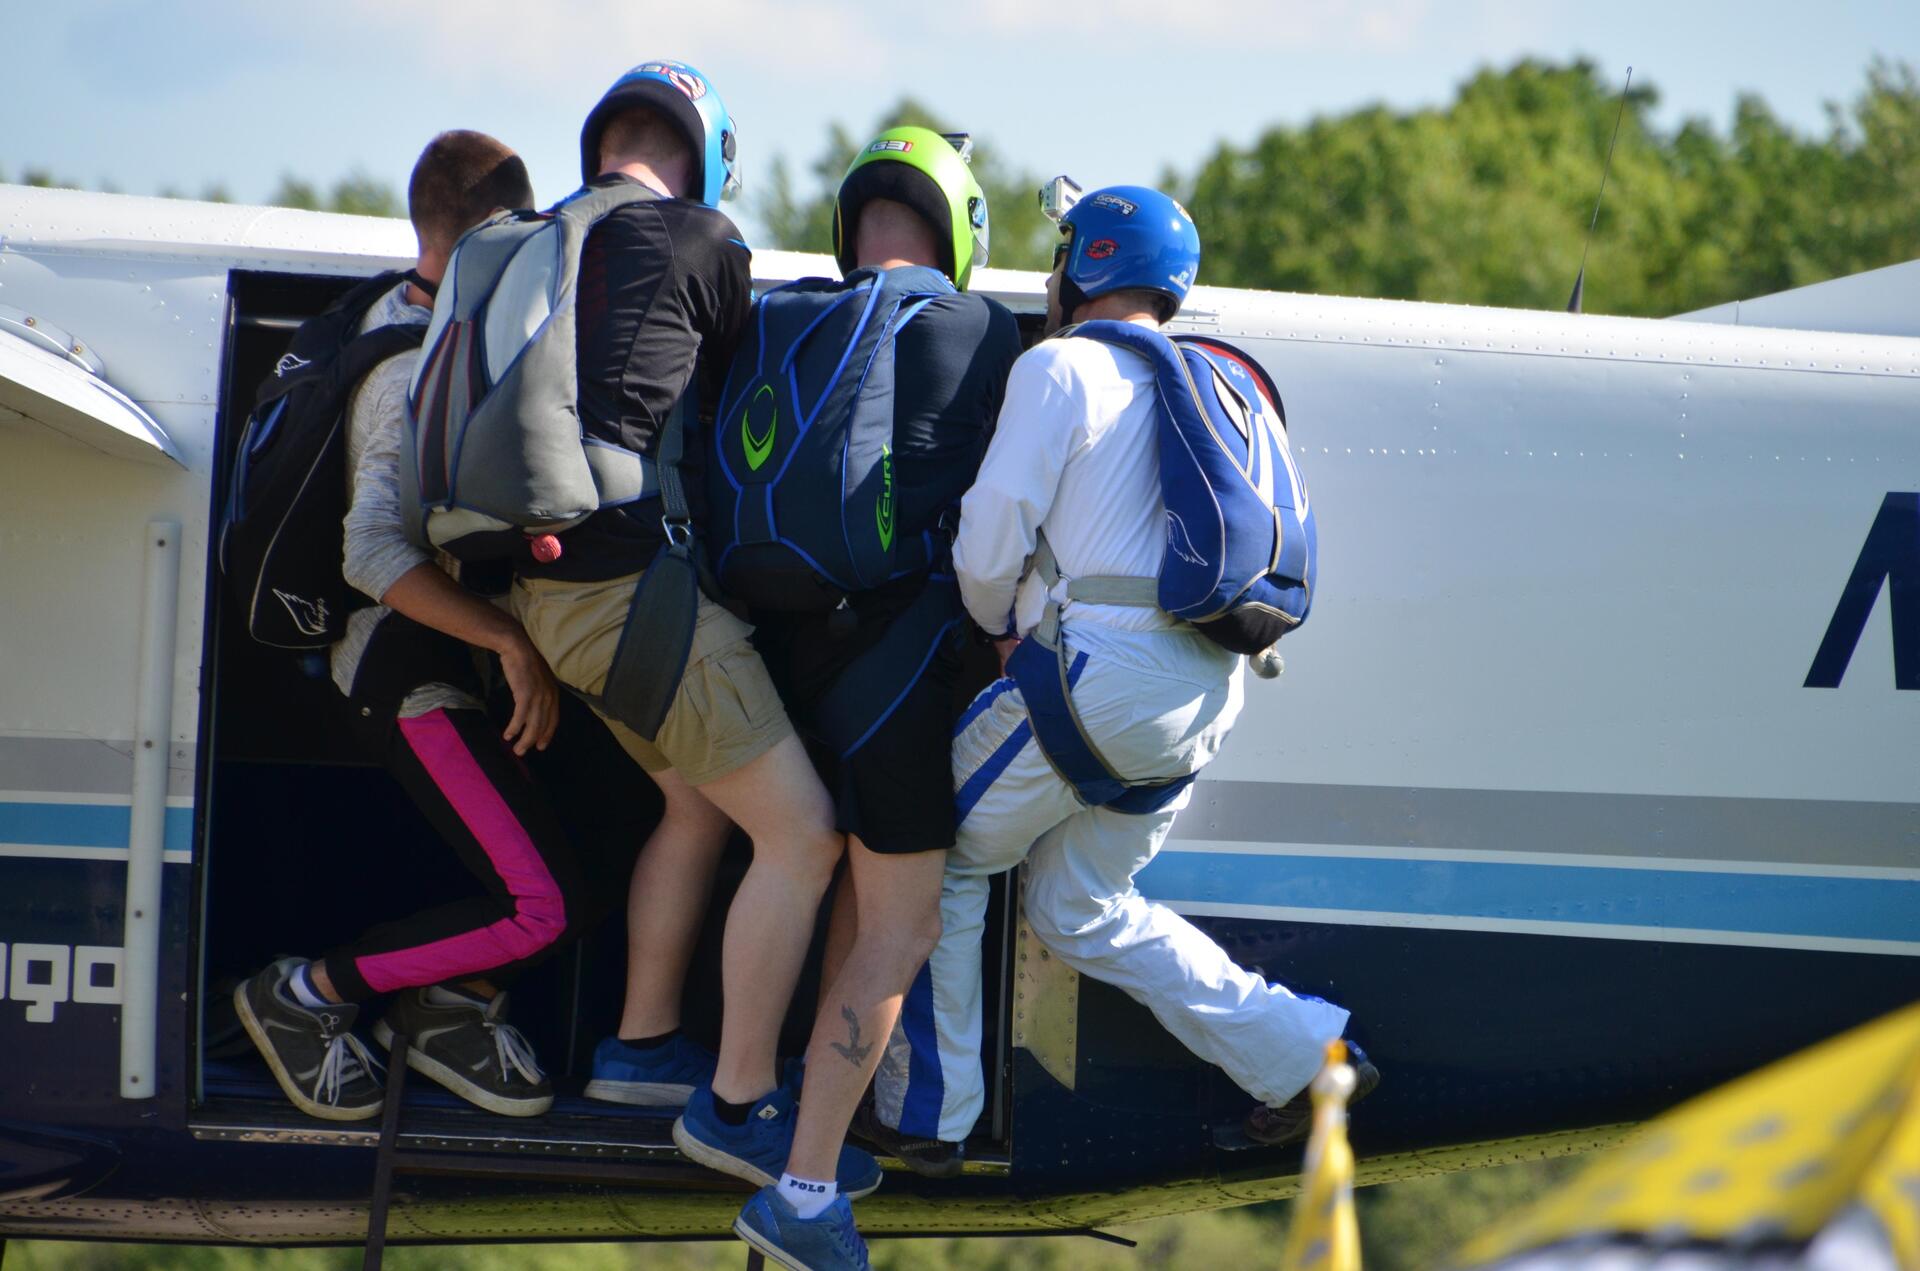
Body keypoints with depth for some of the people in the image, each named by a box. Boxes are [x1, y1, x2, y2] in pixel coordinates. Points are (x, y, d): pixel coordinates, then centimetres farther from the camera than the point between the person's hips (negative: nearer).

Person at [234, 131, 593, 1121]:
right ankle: (309, 993, -2)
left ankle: (449, 1003, 10)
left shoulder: (417, 326, 10)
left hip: (445, 655, 10)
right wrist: (513, 641, -33)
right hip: (410, 668, -10)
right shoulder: (416, 370, -20)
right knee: (547, 907, -15)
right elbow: (373, 553, -32)